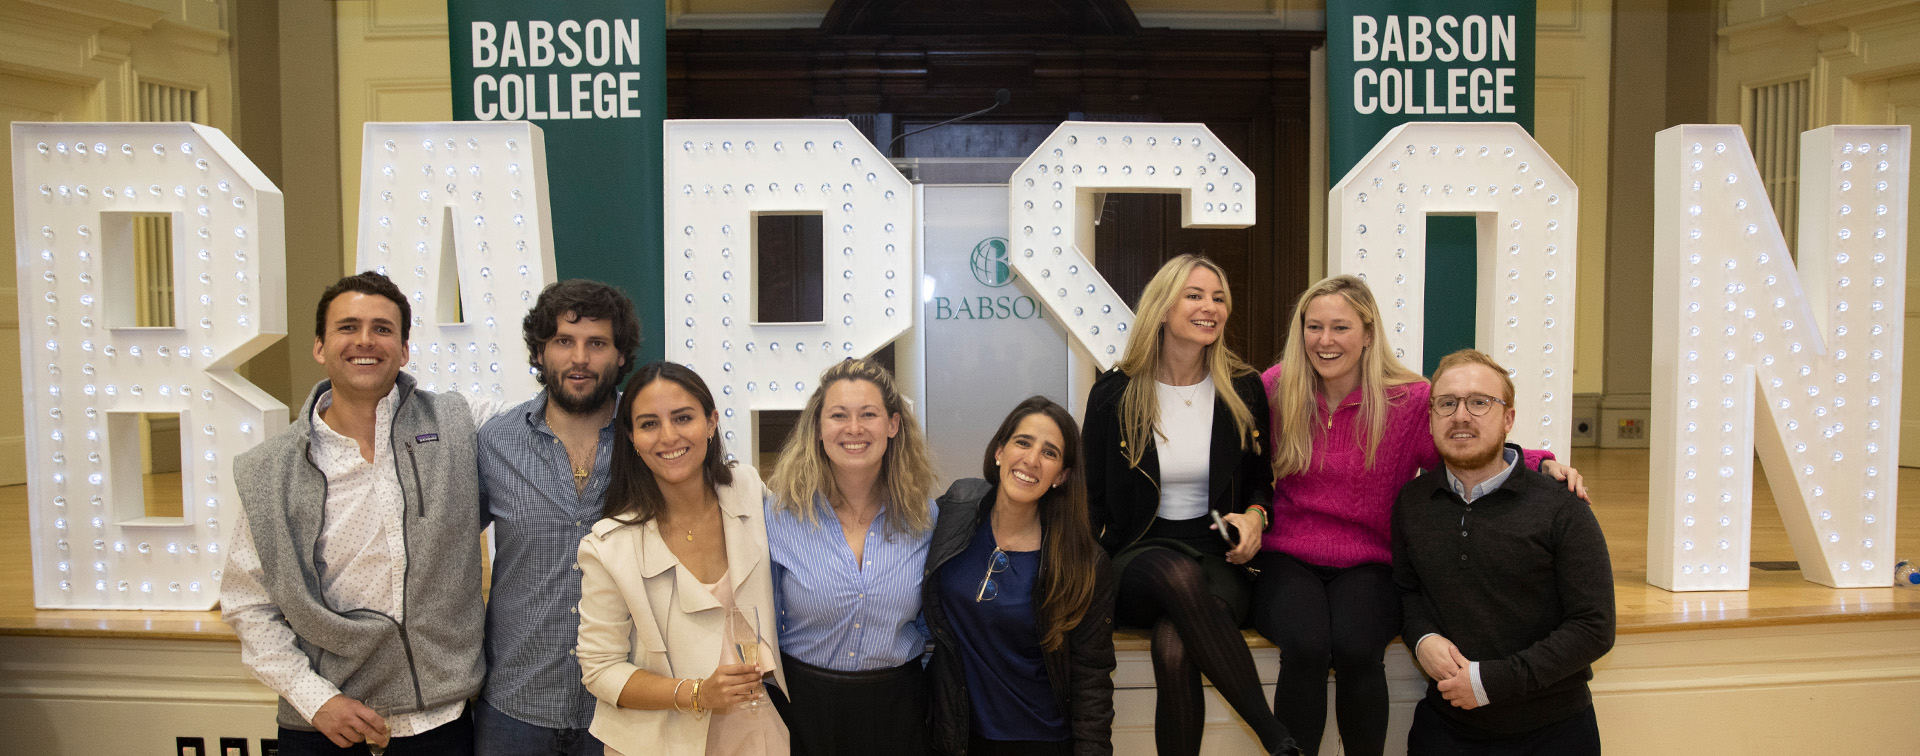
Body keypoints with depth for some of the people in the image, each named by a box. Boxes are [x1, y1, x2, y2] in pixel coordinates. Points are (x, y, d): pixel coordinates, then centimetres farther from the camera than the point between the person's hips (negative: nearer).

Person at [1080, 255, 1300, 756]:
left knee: (1174, 647, -35)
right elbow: (1094, 497, 9)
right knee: (1178, 574, -39)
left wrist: (1256, 515, -4)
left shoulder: (1244, 390, 7)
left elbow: (1262, 476, 19)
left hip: (1218, 557, 0)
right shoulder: (1113, 394, 3)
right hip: (1137, 557, 0)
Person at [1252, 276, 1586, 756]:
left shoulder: (1410, 401, -1)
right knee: (1305, 646, -30)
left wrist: (1543, 463, -20)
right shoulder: (1275, 388, 2)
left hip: (1366, 566, 0)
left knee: (1356, 649, -30)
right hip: (1287, 558, 0)